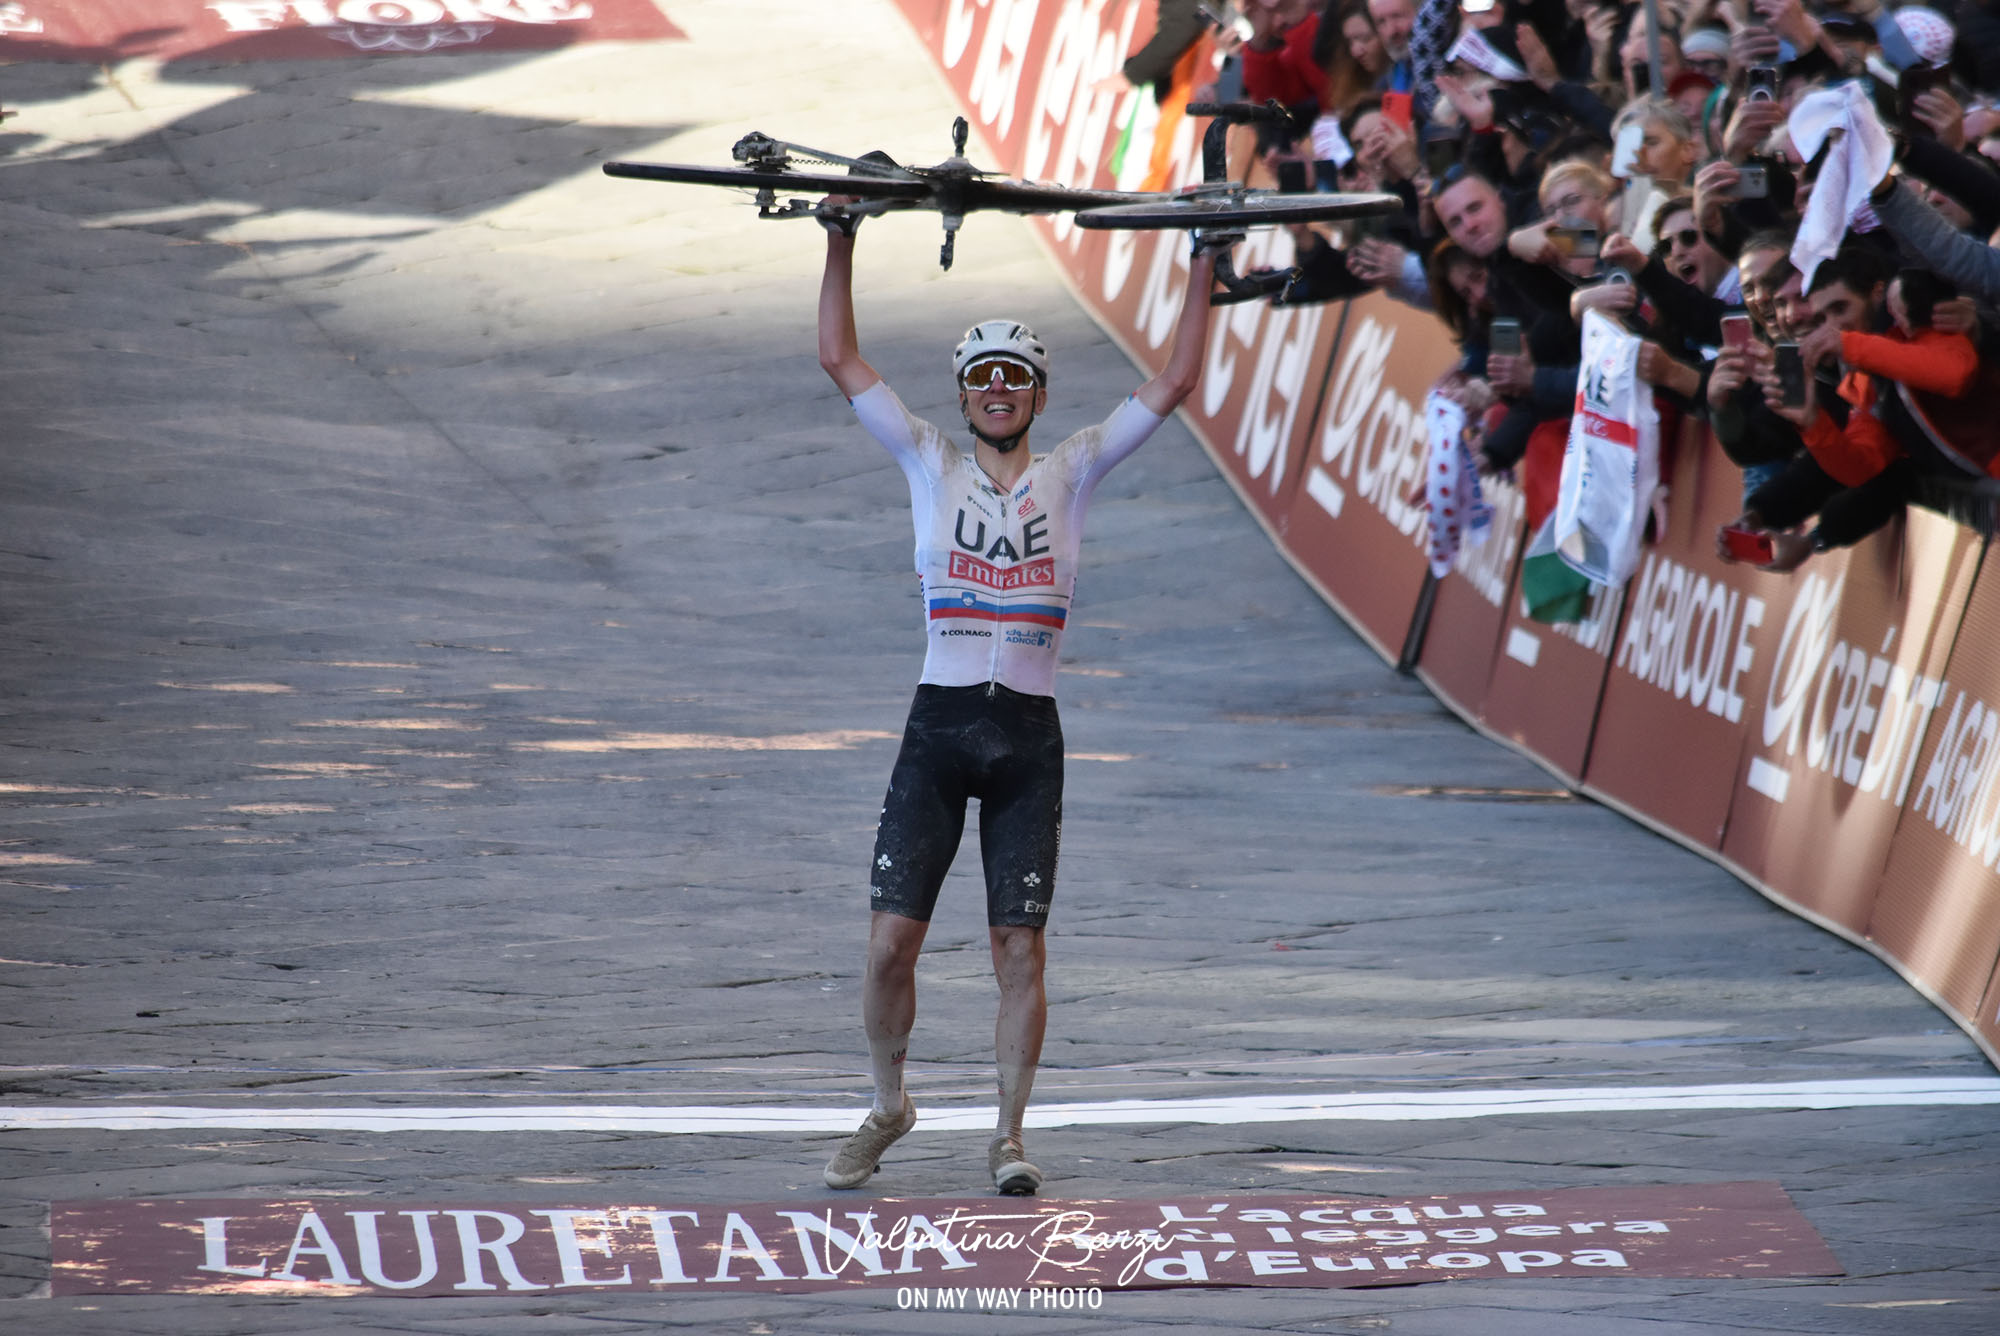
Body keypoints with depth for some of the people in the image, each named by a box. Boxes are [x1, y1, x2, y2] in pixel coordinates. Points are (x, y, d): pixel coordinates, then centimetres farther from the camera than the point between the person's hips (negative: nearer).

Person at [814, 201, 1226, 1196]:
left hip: (1028, 738, 0)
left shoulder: (1069, 473, 8)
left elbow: (1174, 383, 6)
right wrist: (840, 242, 1)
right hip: (939, 727, 0)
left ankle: (1009, 1135, 9)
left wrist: (1203, 265, 2)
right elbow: (839, 359, 6)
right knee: (891, 941, -5)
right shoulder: (930, 465, 8)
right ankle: (887, 1106, 17)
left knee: (1019, 948, -2)